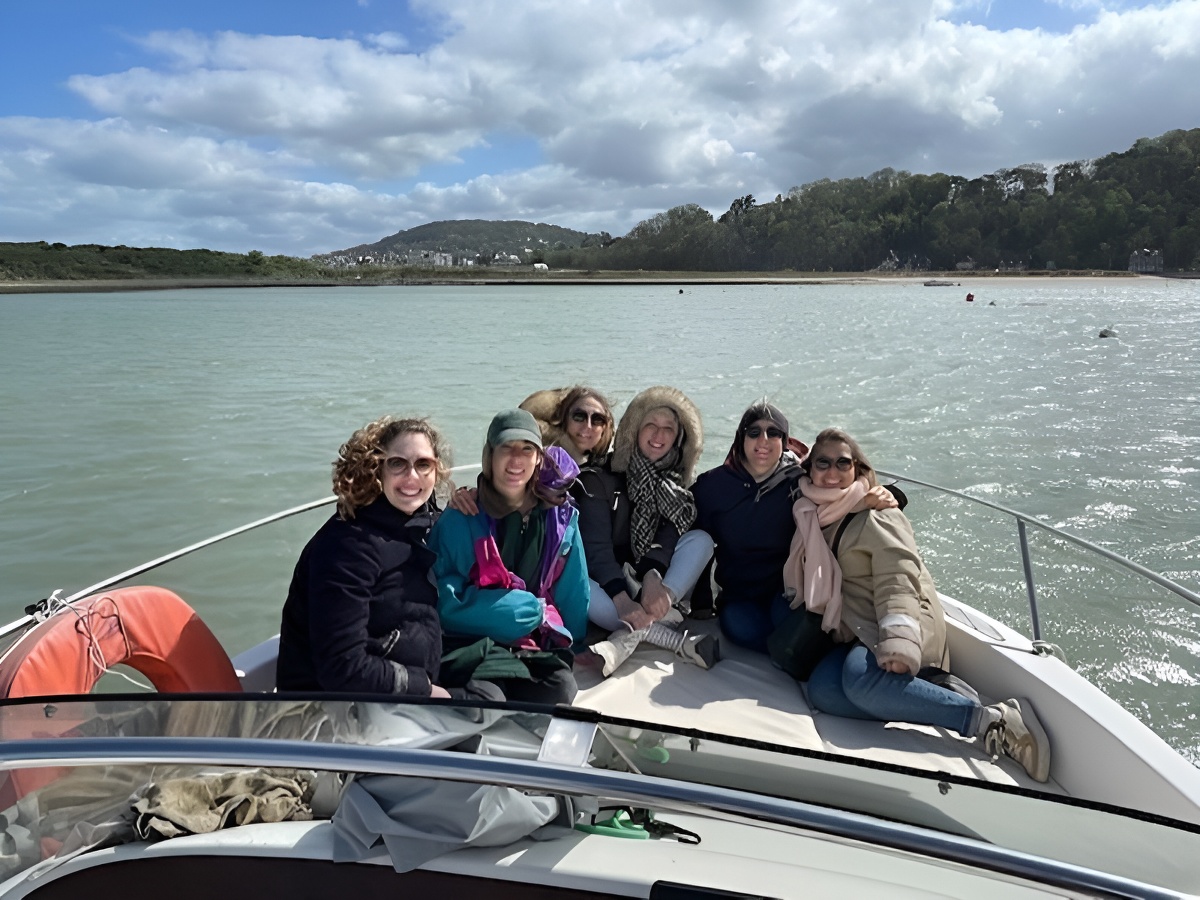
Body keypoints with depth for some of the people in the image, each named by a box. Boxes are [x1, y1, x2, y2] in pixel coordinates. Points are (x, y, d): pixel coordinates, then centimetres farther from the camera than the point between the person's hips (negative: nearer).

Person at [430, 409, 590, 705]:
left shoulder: (560, 517, 7)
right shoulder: (461, 519, -2)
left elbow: (573, 592, 14)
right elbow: (446, 600, -7)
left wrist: (572, 646, 12)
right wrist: (531, 608, -10)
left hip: (538, 643, 4)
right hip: (472, 643, -3)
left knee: (560, 689, -27)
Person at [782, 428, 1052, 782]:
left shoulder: (878, 517, -3)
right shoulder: (810, 518, 15)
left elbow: (898, 581, -16)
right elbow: (808, 585, 23)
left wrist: (898, 642, -31)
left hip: (898, 626, -5)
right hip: (852, 636, 6)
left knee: (860, 677, -37)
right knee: (821, 690, -26)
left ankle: (992, 720, -28)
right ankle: (938, 690, -18)